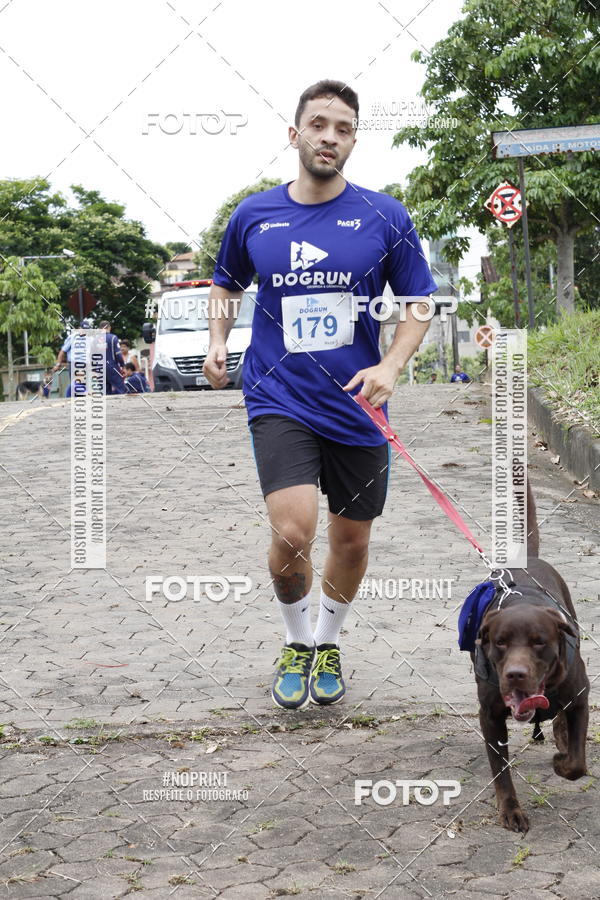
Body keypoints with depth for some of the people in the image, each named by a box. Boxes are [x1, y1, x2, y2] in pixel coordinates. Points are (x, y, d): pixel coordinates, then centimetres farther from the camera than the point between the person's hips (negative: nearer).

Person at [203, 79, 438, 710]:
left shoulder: (384, 217, -1)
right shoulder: (252, 216, 2)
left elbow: (418, 302, 5)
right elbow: (227, 285, 20)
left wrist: (390, 365, -11)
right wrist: (217, 344, 3)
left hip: (357, 406, 1)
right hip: (279, 401, -1)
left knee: (351, 542, 11)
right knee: (292, 532, -18)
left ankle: (328, 643, 39)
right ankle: (296, 643, 12)